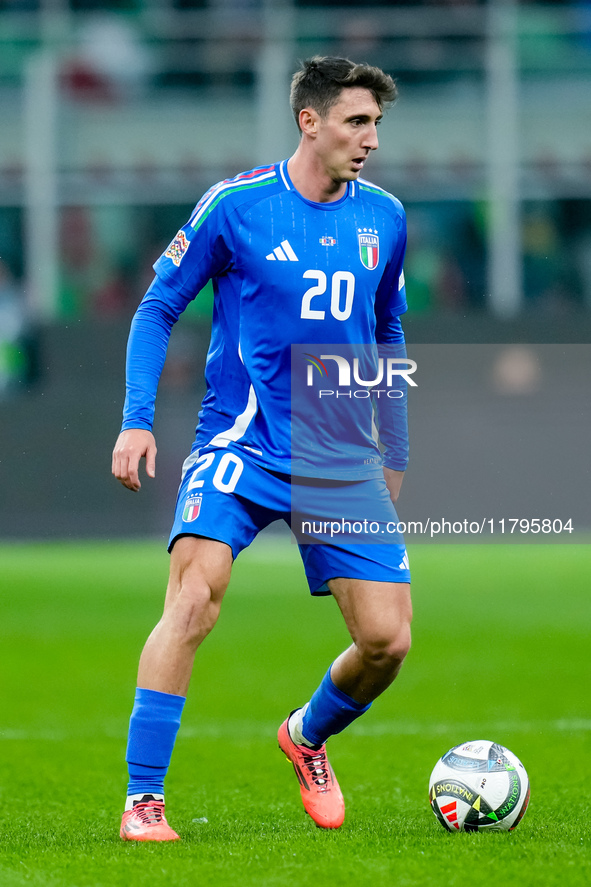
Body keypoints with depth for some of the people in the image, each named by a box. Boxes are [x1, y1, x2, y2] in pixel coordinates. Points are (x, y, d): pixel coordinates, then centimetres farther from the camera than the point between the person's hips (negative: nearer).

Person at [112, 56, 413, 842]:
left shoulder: (384, 218, 6)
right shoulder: (236, 206, -6)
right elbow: (158, 307, 2)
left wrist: (394, 454, 23)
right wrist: (137, 420, -9)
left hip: (344, 462, 4)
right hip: (240, 445, -4)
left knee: (387, 638, -4)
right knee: (195, 597, -25)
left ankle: (308, 737, 29)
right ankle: (143, 801, -17)